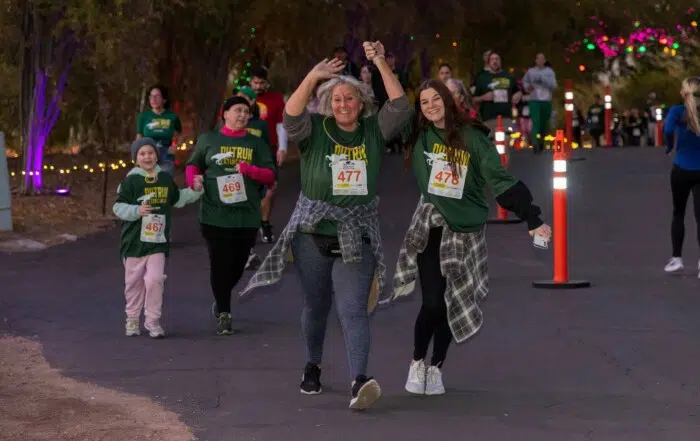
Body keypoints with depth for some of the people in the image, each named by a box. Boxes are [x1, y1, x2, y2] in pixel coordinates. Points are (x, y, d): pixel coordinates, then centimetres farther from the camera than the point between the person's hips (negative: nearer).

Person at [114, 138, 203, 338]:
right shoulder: (131, 180, -8)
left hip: (158, 241, 2)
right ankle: (132, 319, 26)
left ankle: (153, 321, 1)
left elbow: (177, 199, 25)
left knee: (155, 279, -11)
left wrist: (195, 191, 15)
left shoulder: (165, 179, 6)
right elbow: (118, 207, -10)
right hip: (134, 241, -2)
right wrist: (137, 211, -25)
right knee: (134, 282, 10)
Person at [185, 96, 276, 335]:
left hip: (247, 215, 2)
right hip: (215, 214, -2)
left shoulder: (256, 143, 11)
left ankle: (220, 300, 35)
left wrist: (249, 170, -14)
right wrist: (194, 181, -4)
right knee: (220, 264, -7)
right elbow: (193, 165, 18)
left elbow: (270, 175, 5)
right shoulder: (208, 140, 8)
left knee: (237, 265, 7)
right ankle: (223, 314, 4)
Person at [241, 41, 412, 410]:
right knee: (316, 306, 14)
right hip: (313, 232, 0)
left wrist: (381, 64, -15)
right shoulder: (315, 131, -1)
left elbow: (400, 107, -7)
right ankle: (313, 367, 36)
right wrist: (313, 77, -32)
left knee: (353, 309, -12)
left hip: (356, 238, 0)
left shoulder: (374, 131, 5)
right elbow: (291, 116, -20)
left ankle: (359, 381, -25)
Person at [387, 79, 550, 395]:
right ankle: (417, 362, 16)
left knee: (451, 303, 4)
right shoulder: (419, 136, 0)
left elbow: (499, 179, -9)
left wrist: (532, 218, -14)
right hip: (431, 227, 0)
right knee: (433, 303, -7)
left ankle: (436, 368, 21)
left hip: (466, 230, 0)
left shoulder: (472, 137, -6)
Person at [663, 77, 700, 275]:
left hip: (681, 169, -1)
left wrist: (670, 146, -7)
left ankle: (676, 258, 21)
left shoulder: (678, 111, -9)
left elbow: (668, 130, -26)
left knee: (678, 213, 18)